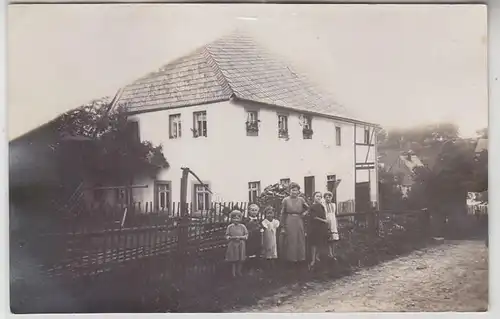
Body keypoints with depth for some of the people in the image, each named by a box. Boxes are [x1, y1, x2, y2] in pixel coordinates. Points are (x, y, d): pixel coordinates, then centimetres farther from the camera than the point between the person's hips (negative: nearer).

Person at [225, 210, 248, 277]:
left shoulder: (242, 226, 0)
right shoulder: (230, 227, -1)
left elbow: (246, 235, 2)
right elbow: (227, 236, 2)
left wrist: (240, 237, -14)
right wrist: (232, 237, -16)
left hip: (241, 245, 1)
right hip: (232, 244, -1)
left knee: (241, 260, 4)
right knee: (233, 259, 3)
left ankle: (239, 271, 22)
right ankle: (233, 272, 16)